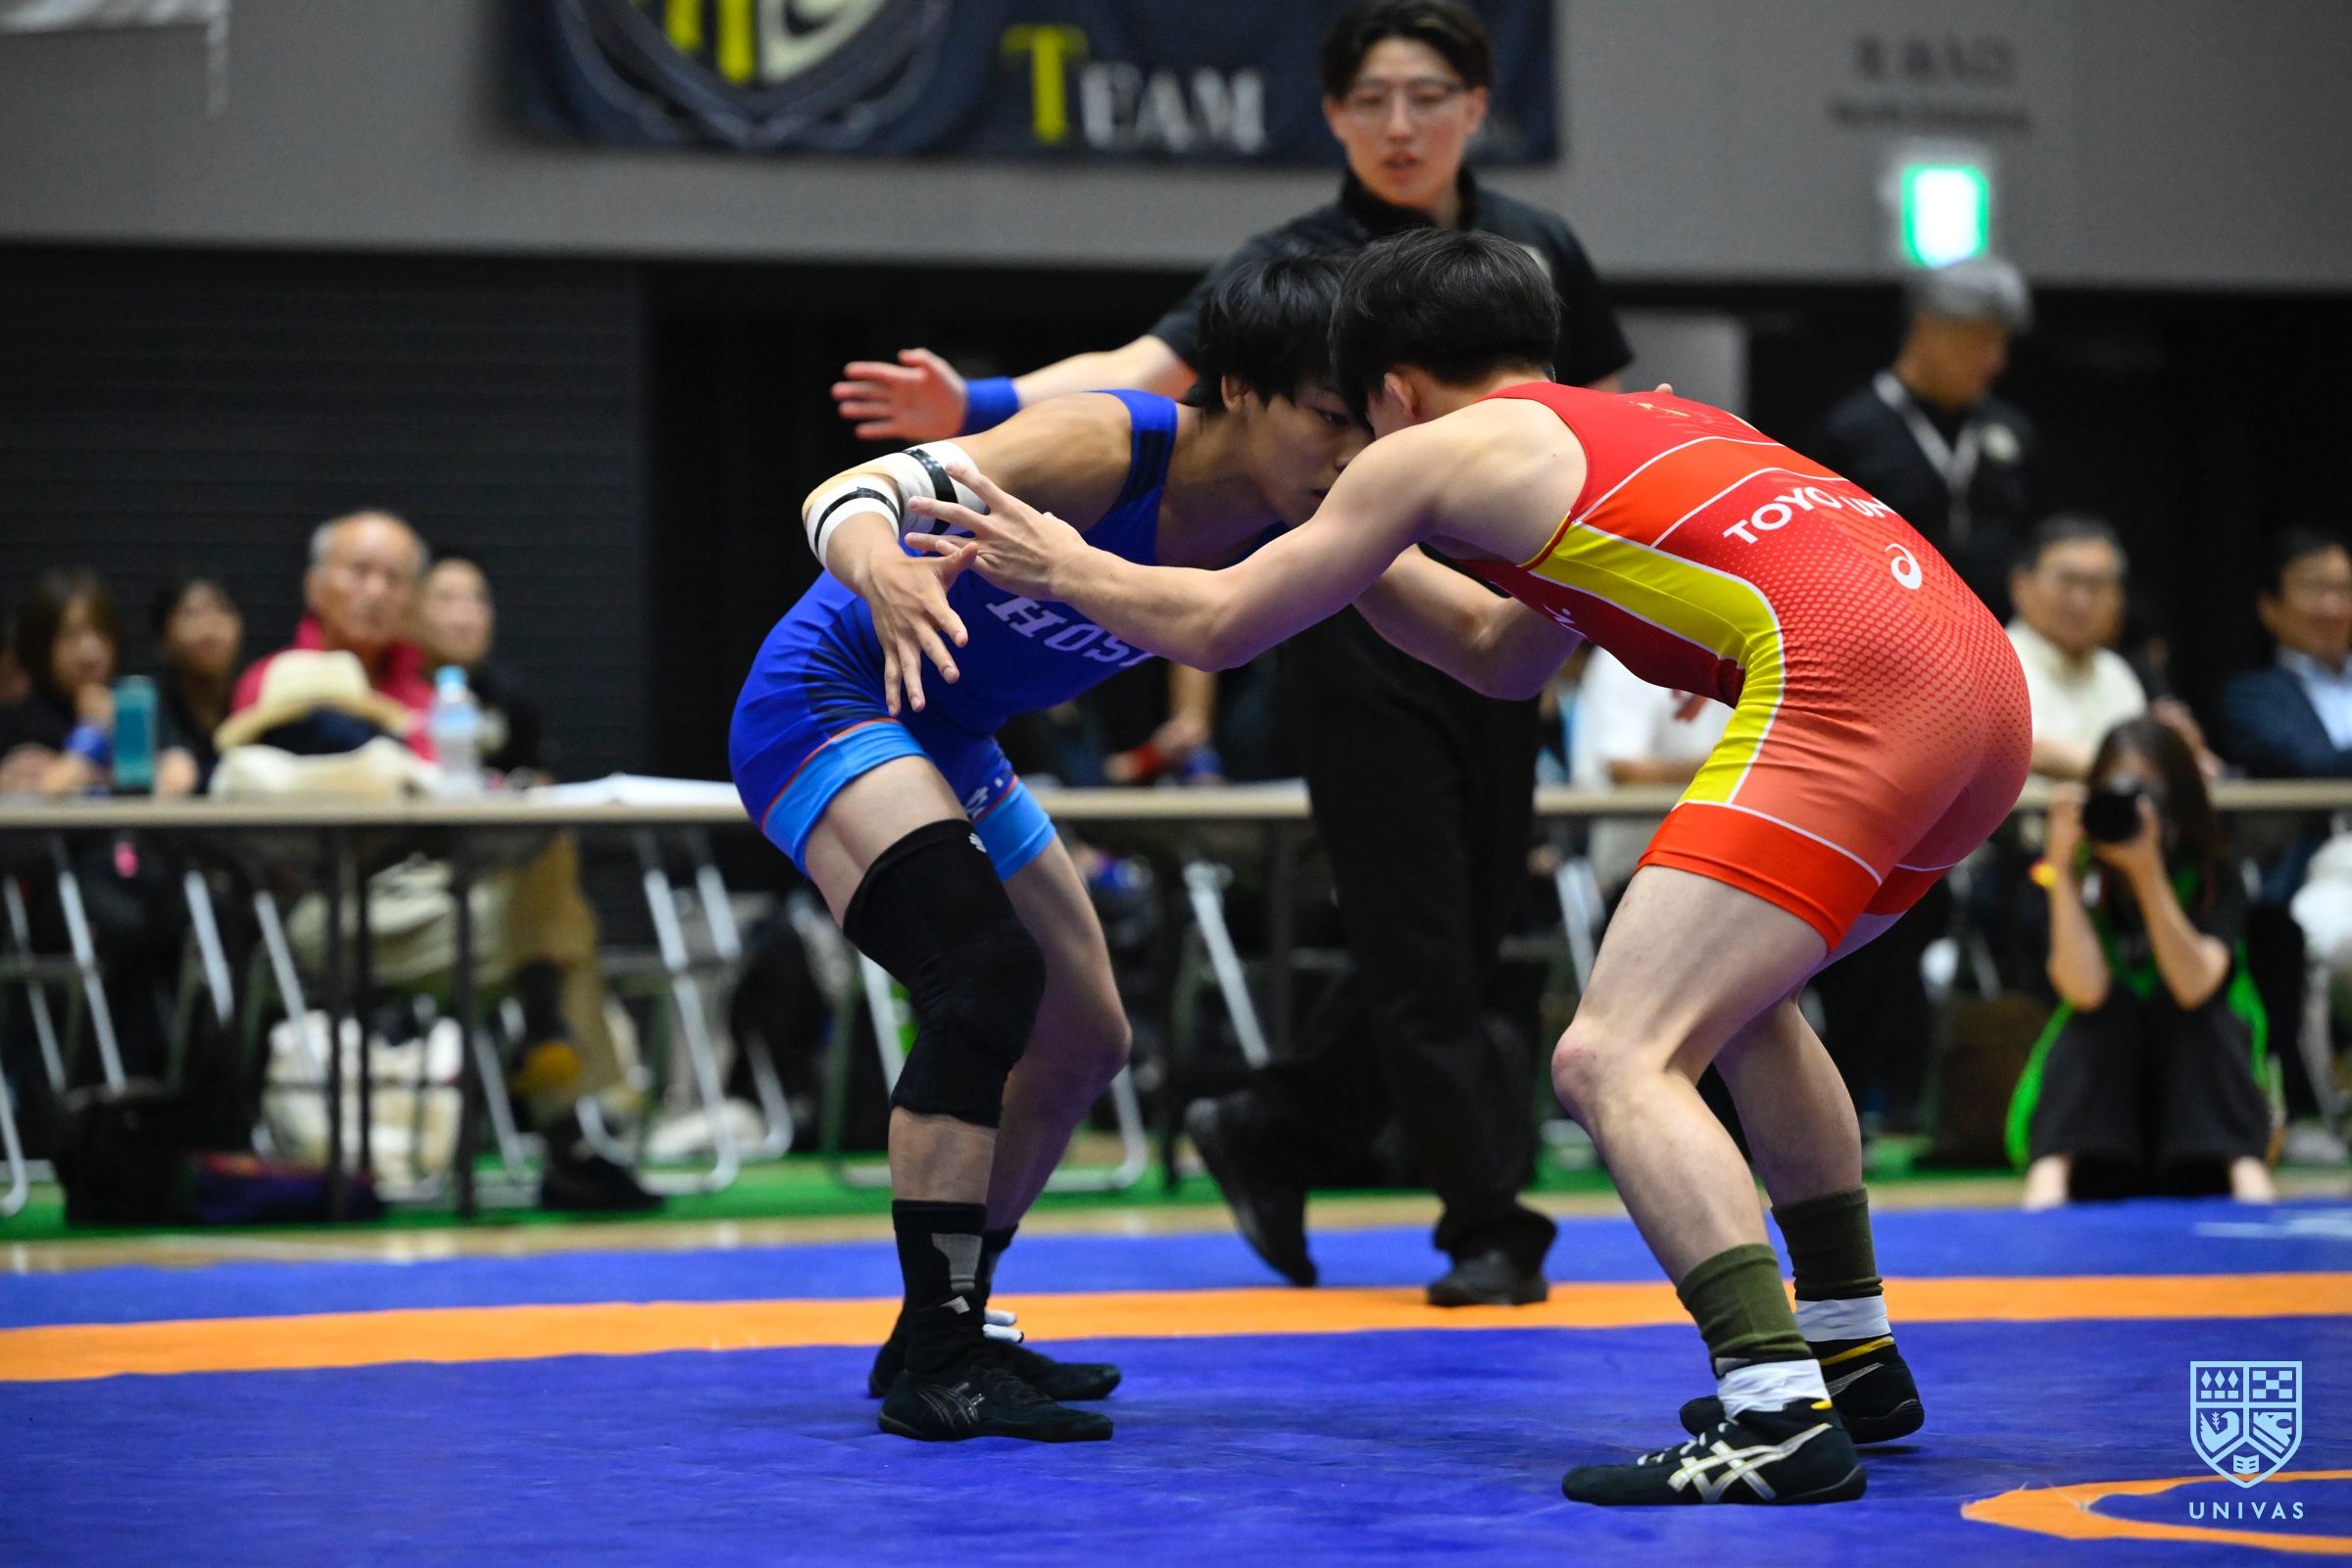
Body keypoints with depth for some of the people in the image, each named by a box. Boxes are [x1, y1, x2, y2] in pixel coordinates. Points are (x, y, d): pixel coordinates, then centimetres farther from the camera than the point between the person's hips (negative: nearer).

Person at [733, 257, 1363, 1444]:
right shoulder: (1108, 449, -30)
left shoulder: (1289, 526, -11)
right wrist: (881, 571, -58)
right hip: (828, 698, -9)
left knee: (1084, 1044, 15)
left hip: (951, 743, 9)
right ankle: (934, 1365, -22)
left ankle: (944, 1334, 31)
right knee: (987, 977, -27)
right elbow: (848, 497, -36)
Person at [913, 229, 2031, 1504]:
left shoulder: (1449, 447, 11)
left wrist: (1067, 568, 34)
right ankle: (1853, 1355, 33)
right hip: (1980, 686, 9)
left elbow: (1217, 627, 19)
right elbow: (1505, 657, 47)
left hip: (1847, 692, -9)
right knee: (1733, 991, 30)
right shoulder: (1645, 426, 33)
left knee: (1614, 1061, -10)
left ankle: (1779, 1414, -24)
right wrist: (1356, 546, 49)